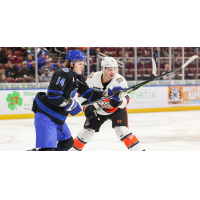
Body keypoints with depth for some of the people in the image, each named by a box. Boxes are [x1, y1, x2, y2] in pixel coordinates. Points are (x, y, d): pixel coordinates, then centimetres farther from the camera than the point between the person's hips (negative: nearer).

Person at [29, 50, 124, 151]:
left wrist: (108, 93, 4)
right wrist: (69, 104, -17)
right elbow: (53, 95, -25)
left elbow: (88, 93, 12)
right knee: (48, 147, -21)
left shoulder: (77, 78, 11)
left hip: (58, 117, 10)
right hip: (45, 115, -10)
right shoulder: (63, 74, -18)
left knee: (67, 142, 22)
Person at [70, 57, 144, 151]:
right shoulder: (93, 78, -22)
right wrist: (86, 107, -17)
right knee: (87, 131, 4)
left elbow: (125, 100, -30)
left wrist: (119, 102, -52)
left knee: (122, 130, -22)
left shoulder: (120, 80, -28)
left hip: (116, 109, -2)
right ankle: (72, 150, 25)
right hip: (98, 109, 2)